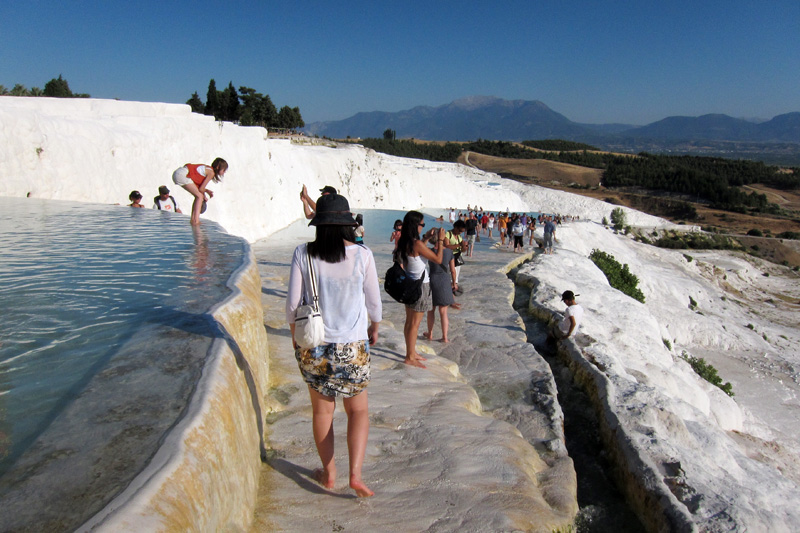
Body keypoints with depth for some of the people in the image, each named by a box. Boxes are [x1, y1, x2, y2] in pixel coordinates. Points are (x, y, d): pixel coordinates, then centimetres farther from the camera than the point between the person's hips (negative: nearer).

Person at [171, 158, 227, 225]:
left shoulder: (208, 169, 17)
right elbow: (201, 189, -10)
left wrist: (206, 190, 9)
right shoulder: (211, 173, -10)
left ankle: (193, 219, 13)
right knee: (199, 196, -8)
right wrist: (204, 197, 8)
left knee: (198, 196, 13)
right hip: (182, 175, -10)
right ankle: (196, 221, -14)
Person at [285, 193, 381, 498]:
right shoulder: (362, 255, -10)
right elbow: (373, 301, 0)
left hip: (312, 345, 1)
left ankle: (328, 473, 31)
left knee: (321, 410, 18)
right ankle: (355, 474, 5)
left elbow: (293, 302, -4)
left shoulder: (303, 254, -9)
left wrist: (295, 334, 14)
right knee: (358, 410, 16)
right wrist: (374, 327, 19)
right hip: (352, 346, -1)